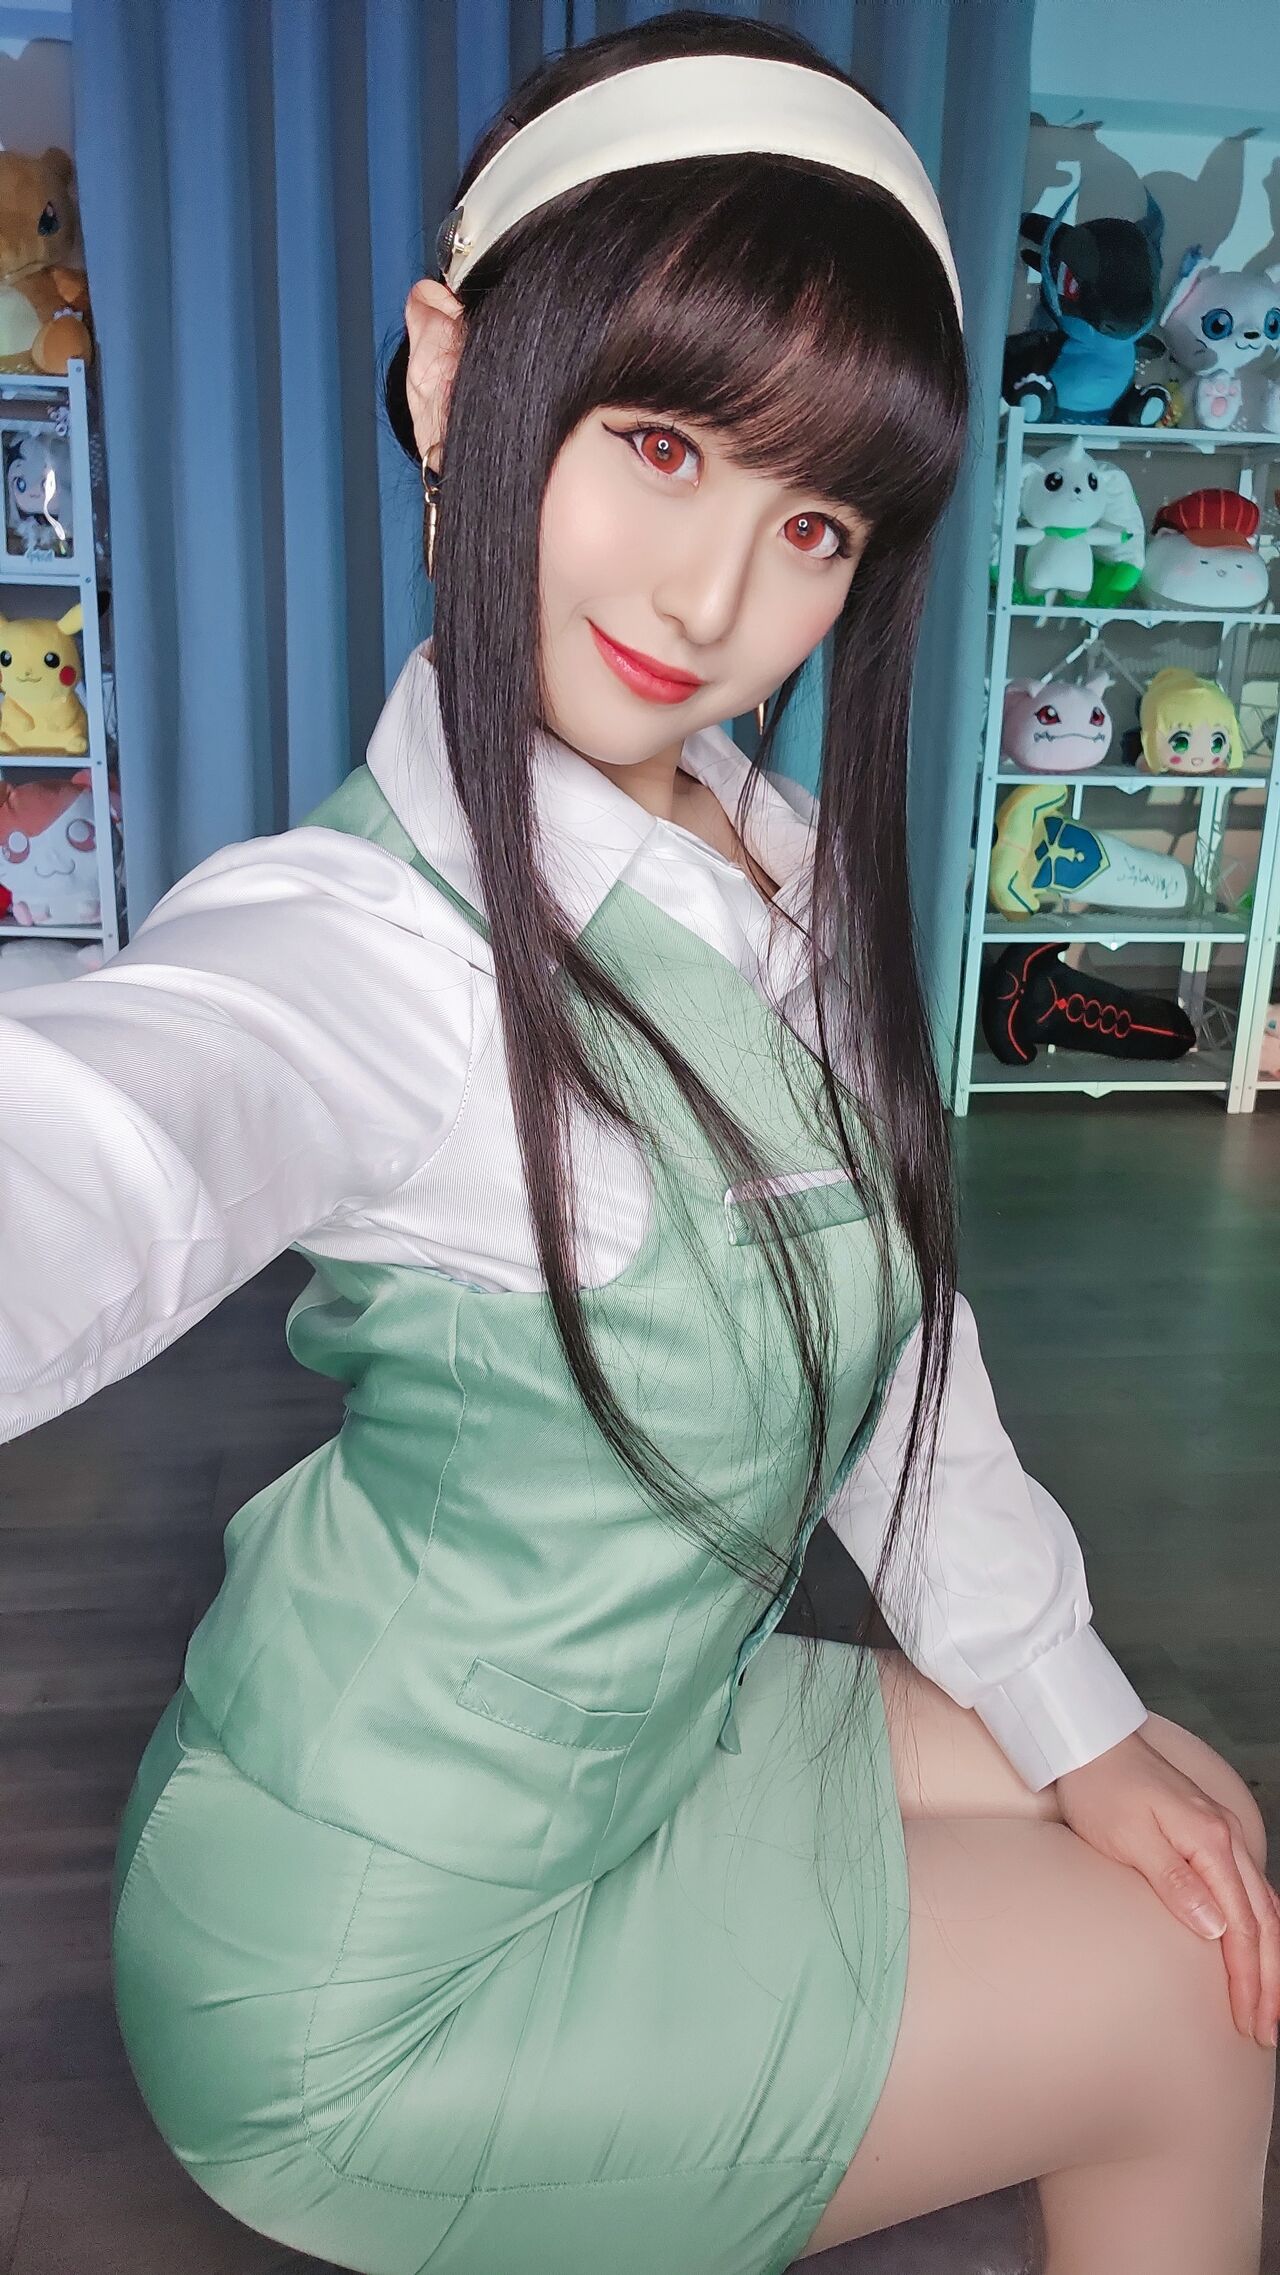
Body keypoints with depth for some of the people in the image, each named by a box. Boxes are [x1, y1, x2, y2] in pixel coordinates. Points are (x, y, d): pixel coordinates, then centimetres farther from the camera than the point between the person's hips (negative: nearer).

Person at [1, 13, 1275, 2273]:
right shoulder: (372, 939, -28)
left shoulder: (778, 871, -5)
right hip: (379, 1972, -6)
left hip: (658, 1732, 7)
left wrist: (1072, 1717, 6)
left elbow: (884, 1327, 2)